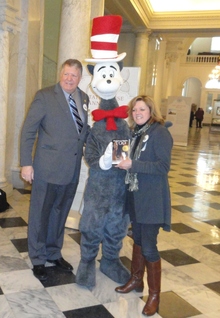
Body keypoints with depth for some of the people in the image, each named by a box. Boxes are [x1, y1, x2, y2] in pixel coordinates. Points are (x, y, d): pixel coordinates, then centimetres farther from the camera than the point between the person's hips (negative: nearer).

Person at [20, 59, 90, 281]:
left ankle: (54, 254, 37)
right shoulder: (44, 96, -8)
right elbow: (28, 131, -9)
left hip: (72, 170, 5)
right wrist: (26, 163, -14)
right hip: (47, 169, -5)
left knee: (60, 214, 18)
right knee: (40, 215, 9)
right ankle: (38, 259, 28)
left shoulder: (84, 99, 8)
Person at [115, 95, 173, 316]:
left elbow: (163, 166, -20)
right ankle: (136, 280, 37)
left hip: (152, 199, -7)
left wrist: (133, 164, -21)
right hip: (135, 195, 7)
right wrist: (125, 160, -2)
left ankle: (154, 295, 15)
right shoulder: (137, 132, 9)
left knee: (149, 247, -2)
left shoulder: (160, 132, -13)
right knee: (137, 240, 19)